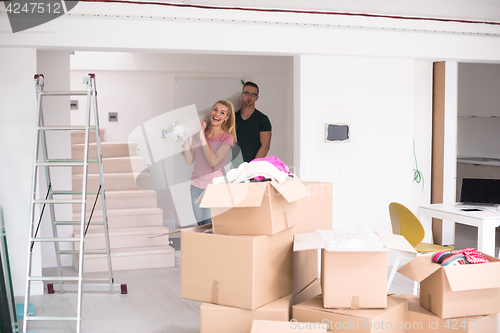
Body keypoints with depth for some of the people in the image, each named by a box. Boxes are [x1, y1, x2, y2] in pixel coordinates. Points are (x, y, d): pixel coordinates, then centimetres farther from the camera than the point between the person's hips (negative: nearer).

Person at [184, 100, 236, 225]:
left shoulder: (227, 138, -5)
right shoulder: (198, 133, 7)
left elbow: (213, 161, -19)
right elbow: (189, 160, 2)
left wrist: (202, 136, -17)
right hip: (196, 186, 4)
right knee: (200, 227, 10)